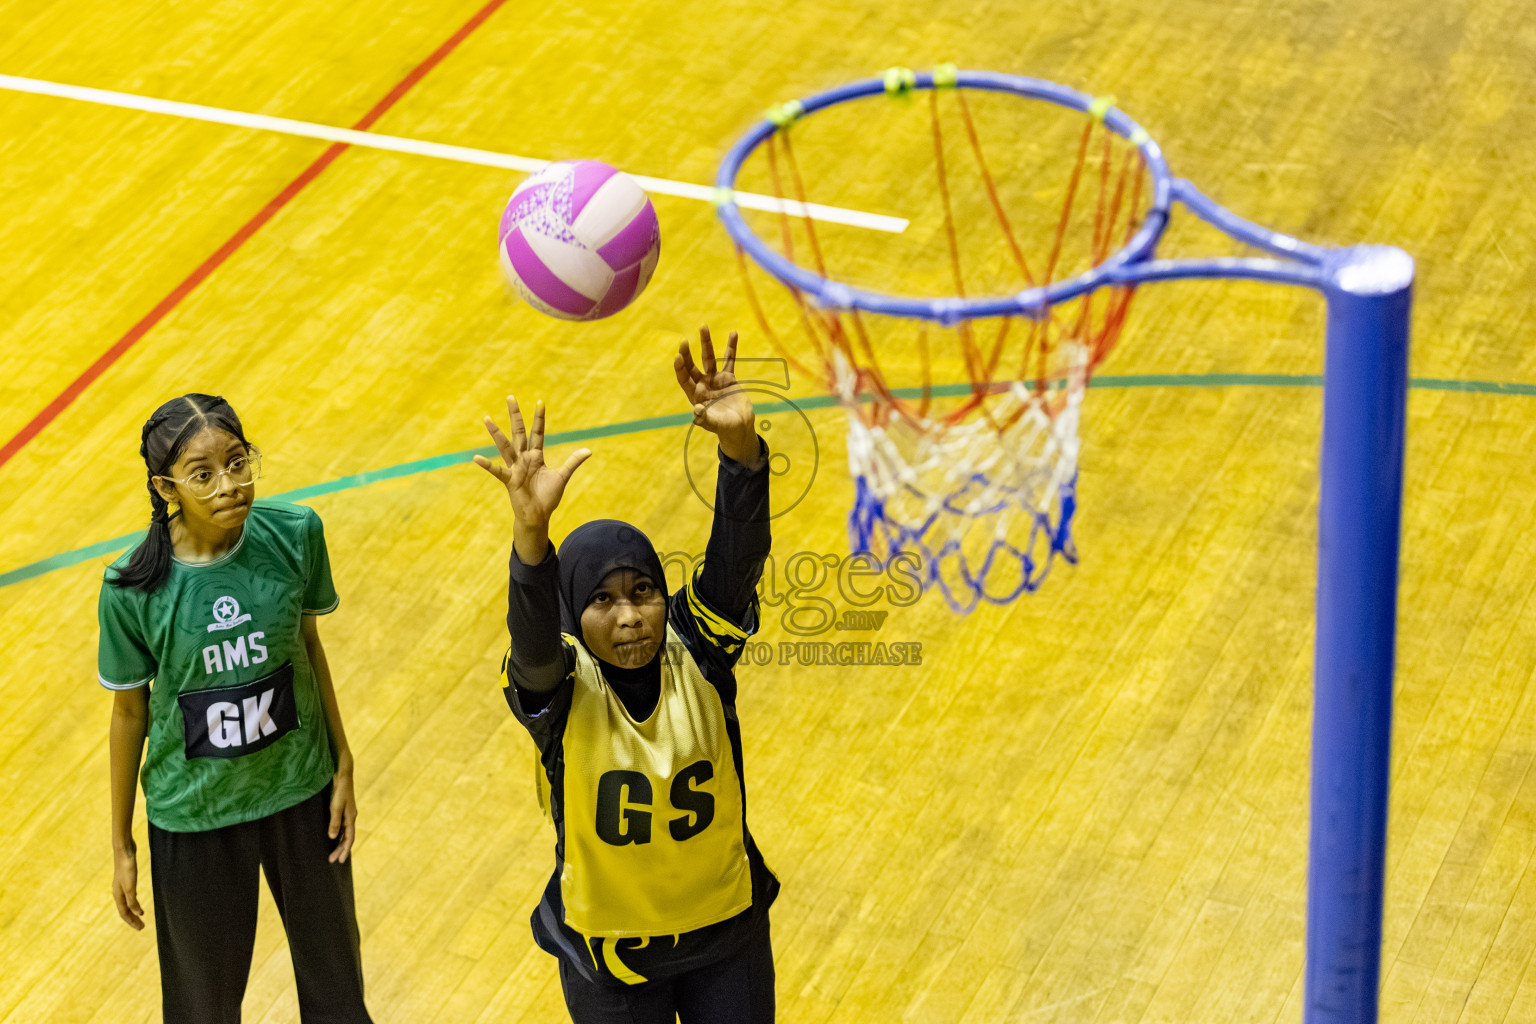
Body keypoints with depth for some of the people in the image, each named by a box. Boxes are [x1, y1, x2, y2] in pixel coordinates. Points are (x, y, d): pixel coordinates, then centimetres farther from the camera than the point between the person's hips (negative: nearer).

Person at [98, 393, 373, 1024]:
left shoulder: (294, 536, -16)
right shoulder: (133, 588, -22)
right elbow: (129, 711, -9)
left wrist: (343, 769, 4)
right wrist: (122, 845, -1)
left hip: (301, 791, 2)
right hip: (195, 814, -2)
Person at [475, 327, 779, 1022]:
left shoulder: (698, 653, -14)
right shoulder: (560, 686, -19)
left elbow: (739, 555, -30)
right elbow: (533, 638, -42)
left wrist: (738, 442, -48)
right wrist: (532, 529, -61)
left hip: (727, 936, 2)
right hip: (610, 960, -2)